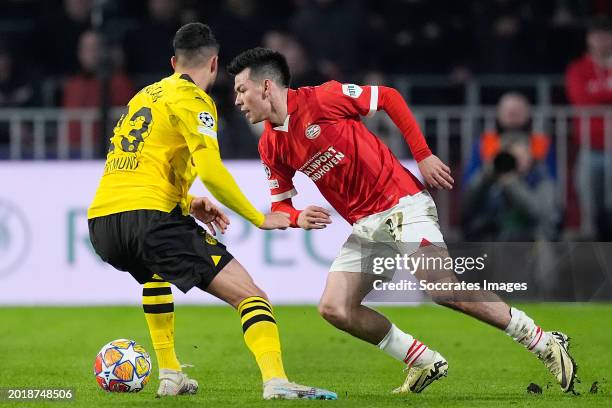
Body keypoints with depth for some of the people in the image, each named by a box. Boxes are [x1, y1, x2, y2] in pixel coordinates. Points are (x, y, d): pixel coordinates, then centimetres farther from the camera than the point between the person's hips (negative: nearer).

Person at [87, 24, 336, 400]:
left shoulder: (146, 95, 24)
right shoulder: (193, 100, 0)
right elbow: (211, 171, -12)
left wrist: (186, 203, 29)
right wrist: (259, 220, -3)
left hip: (101, 222, 8)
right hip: (150, 217, -8)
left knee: (156, 272, 41)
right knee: (251, 296, -7)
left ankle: (169, 375, 31)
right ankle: (275, 381, -29)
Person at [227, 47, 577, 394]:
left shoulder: (321, 98, -12)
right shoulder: (271, 148, 7)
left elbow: (389, 97, -5)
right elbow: (280, 204, 16)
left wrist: (423, 156, -8)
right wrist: (298, 217, -9)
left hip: (400, 204, -7)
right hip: (365, 228, 7)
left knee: (444, 288, -22)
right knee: (335, 309, -6)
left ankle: (546, 345, -11)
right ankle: (425, 363, 5)